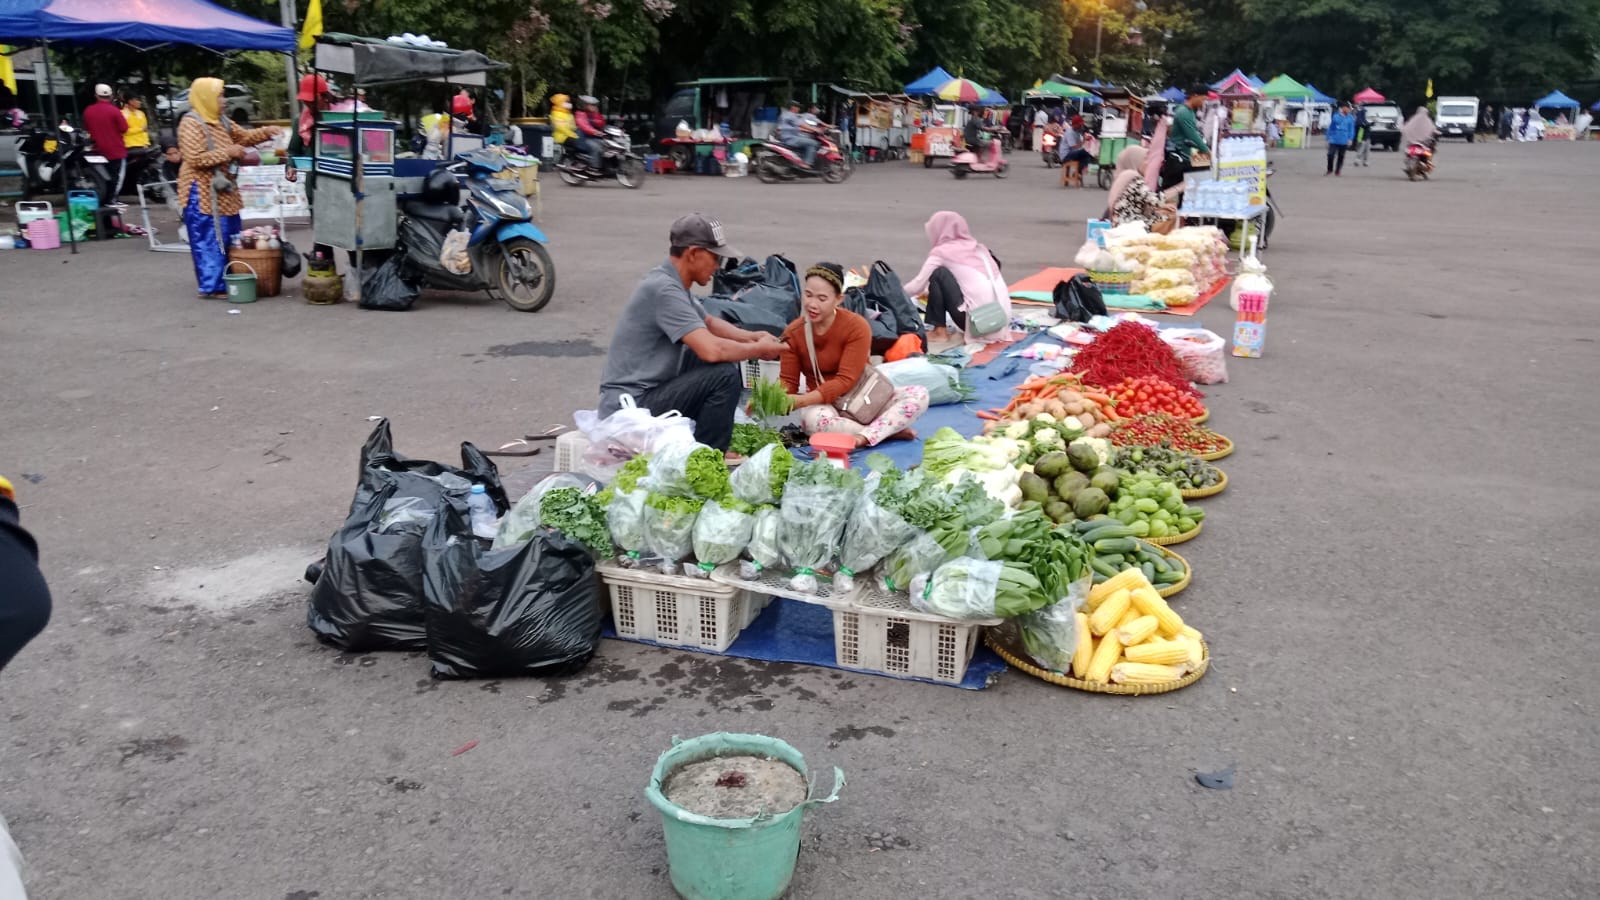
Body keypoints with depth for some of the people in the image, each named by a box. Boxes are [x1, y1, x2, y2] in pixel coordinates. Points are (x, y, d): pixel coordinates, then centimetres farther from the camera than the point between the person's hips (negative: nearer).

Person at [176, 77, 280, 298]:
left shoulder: (221, 121, 12)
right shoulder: (190, 124, -14)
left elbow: (244, 136, 23)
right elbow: (196, 159, -22)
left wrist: (266, 132, 7)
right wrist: (228, 152, -19)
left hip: (224, 191, 9)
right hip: (203, 193, -9)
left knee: (229, 238, 12)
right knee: (210, 239, -7)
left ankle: (228, 281, 20)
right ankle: (212, 285, -4)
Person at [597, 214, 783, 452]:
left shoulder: (673, 282, 9)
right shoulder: (663, 289, -21)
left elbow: (709, 322, 25)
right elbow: (711, 350, -29)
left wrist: (751, 337, 8)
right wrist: (758, 350, -13)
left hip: (645, 390, 10)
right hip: (629, 407, -10)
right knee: (725, 374, -19)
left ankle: (710, 448, 19)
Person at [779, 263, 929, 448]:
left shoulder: (856, 326, -16)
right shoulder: (793, 332, -6)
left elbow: (845, 380, -20)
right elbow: (788, 381, -4)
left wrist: (801, 400, -32)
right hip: (824, 404, 0)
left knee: (919, 394, -23)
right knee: (812, 419, -38)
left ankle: (864, 438, -38)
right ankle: (892, 431, -27)